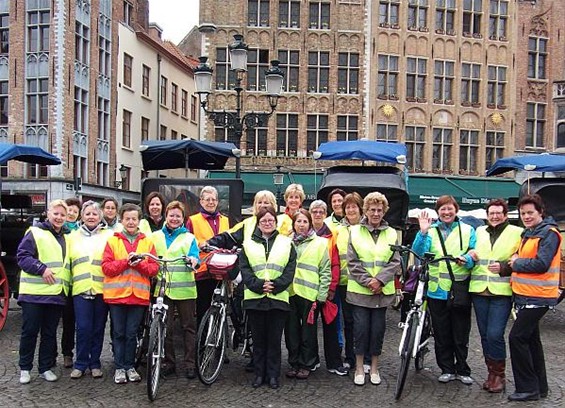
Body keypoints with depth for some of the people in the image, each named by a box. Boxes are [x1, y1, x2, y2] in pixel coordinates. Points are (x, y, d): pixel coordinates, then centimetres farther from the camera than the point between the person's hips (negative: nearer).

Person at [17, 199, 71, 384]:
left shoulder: (66, 238, 19)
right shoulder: (35, 232, -1)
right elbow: (23, 256, -9)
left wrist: (66, 283, 14)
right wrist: (41, 268, -20)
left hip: (57, 294, 5)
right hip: (34, 293, -5)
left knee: (50, 333, 10)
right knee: (30, 331, 2)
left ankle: (46, 368, 19)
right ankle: (25, 368, 15)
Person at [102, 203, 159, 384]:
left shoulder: (147, 242, 9)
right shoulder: (112, 241, 5)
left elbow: (154, 268, 3)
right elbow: (106, 267, -3)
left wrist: (140, 264, -15)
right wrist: (125, 261, -15)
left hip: (139, 294, 1)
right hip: (117, 294, -1)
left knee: (132, 333, 7)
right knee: (119, 333, 5)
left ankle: (129, 366, 19)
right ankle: (119, 367, 15)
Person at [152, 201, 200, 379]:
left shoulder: (189, 238, 9)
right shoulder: (155, 237, 13)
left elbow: (194, 256, -4)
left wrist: (193, 261, -26)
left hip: (184, 288, -1)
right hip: (162, 288, 1)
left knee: (188, 326, 3)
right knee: (165, 327, 5)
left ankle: (189, 363, 11)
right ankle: (168, 361, 17)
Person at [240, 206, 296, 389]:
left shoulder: (286, 243, 8)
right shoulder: (248, 244, 9)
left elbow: (290, 269, 1)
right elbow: (244, 269, 1)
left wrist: (276, 285, -12)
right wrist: (259, 285, -13)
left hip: (278, 298, -1)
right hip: (254, 298, 1)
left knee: (274, 339, 4)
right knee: (258, 338, 8)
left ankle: (273, 375, 14)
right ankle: (259, 374, 18)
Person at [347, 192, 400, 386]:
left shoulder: (392, 234, 8)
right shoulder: (355, 231, 3)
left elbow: (395, 262, 1)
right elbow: (352, 262, -3)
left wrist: (379, 280, -12)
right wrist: (367, 281, -13)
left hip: (382, 290, 2)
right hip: (359, 290, -1)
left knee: (378, 328, 6)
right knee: (361, 327, -1)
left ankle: (374, 367, 21)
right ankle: (359, 367, 14)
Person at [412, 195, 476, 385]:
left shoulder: (467, 230, 7)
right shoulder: (431, 231, 6)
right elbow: (419, 253, -9)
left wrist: (466, 259, -21)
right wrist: (423, 232, -21)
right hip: (437, 290, 1)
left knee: (461, 334, 7)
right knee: (441, 334, 9)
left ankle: (462, 370, 22)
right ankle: (447, 369, 22)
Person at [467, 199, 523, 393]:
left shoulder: (517, 233, 2)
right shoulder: (479, 232, 15)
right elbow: (472, 252, 28)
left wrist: (504, 267, -14)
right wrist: (470, 254, 5)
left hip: (502, 291, -4)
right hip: (479, 290, 5)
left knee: (494, 334, -11)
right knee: (485, 335, 9)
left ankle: (499, 375, 7)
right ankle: (491, 373, 22)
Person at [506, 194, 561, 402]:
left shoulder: (549, 233, -13)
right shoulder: (528, 233, 16)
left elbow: (541, 264, -23)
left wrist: (516, 263, -12)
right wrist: (515, 261, 3)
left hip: (537, 297, -10)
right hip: (525, 295, 10)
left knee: (517, 337, -11)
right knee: (531, 339, 16)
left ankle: (528, 388, -3)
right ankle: (539, 386, 27)